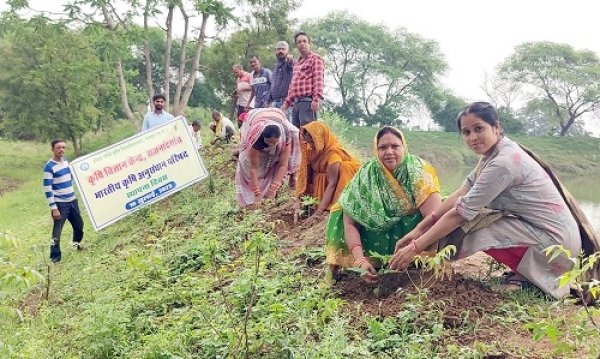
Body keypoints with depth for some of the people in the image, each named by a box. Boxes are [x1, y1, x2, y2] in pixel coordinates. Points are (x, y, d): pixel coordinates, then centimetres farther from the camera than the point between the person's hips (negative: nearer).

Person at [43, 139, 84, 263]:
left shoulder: (65, 161, 7)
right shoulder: (49, 166, -16)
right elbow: (47, 189, -18)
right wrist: (53, 208, -20)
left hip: (72, 200, 7)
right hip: (60, 203, -7)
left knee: (79, 224, 20)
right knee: (57, 231, -5)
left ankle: (77, 243, 45)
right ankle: (55, 256, 6)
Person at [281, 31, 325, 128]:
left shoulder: (315, 58, 1)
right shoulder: (296, 63, 27)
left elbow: (318, 80, -11)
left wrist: (317, 99, -23)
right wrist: (287, 102, 23)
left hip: (308, 101, -8)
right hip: (296, 102, 8)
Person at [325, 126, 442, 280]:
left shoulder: (417, 170, -19)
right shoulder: (366, 175, -14)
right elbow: (350, 222, -19)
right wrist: (360, 260, -34)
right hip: (378, 236, 2)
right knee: (342, 215, -17)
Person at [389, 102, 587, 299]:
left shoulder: (503, 163, -23)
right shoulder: (493, 153, 4)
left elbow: (459, 212, -21)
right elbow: (458, 196, 4)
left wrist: (416, 247, -15)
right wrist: (420, 230, -1)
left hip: (556, 240, -9)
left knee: (467, 228, -15)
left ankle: (530, 275, -2)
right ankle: (525, 269, 12)